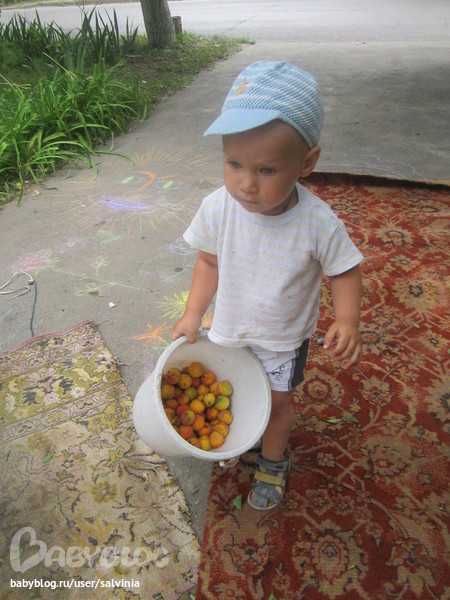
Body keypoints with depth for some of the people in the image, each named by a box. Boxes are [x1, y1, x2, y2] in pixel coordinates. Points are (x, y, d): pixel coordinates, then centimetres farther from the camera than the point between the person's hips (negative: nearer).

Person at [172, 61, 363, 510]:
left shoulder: (319, 223, -29)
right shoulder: (217, 209, -24)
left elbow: (345, 271, -13)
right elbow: (210, 261, -6)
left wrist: (347, 321, -29)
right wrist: (193, 313, -9)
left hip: (284, 338, -2)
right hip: (228, 330, 3)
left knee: (277, 401, 19)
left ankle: (273, 461, 51)